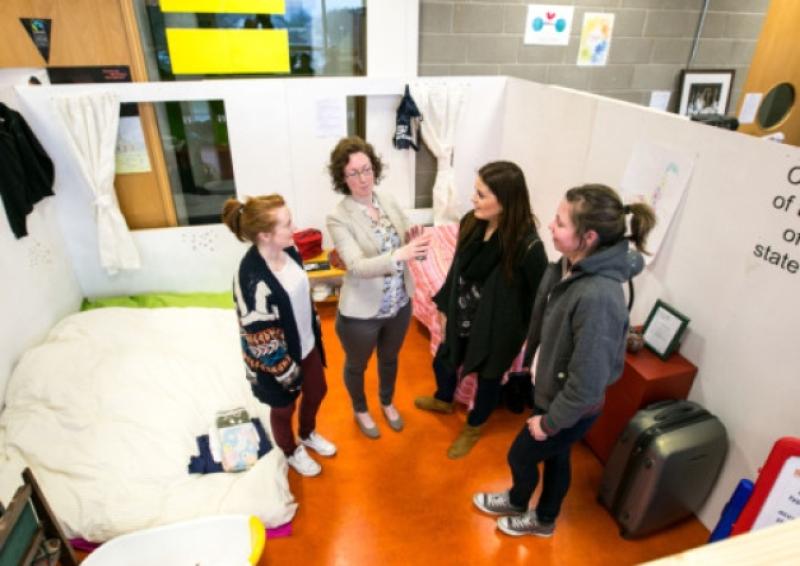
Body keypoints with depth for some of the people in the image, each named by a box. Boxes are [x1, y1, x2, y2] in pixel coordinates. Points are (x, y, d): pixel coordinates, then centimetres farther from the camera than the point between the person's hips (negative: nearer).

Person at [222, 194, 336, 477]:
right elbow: (261, 338, -26)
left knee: (317, 392, 28)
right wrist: (286, 371, -15)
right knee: (284, 409, 22)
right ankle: (291, 452, 53)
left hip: (306, 344, 7)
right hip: (277, 358, -7)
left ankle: (308, 434, 60)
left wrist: (315, 332, 16)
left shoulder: (289, 250, -11)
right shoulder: (252, 278, -35)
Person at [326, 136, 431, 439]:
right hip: (361, 312, -4)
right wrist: (398, 255, -46)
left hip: (400, 304, 5)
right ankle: (360, 410, 52)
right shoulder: (338, 217, -21)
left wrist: (416, 245, -25)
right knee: (356, 366, 22)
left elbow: (409, 249, -1)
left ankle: (387, 402, 57)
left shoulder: (388, 201, -4)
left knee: (390, 359, 28)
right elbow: (358, 266, -31)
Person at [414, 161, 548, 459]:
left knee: (488, 380, 20)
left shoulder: (527, 245, -30)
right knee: (442, 362, 27)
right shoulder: (471, 223, -12)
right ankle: (443, 400, 62)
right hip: (461, 318, 6)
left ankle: (473, 428, 51)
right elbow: (457, 270, 1)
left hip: (497, 330, -6)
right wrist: (444, 307, 9)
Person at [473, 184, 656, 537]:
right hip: (550, 390, 7)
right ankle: (544, 520, 56)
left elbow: (587, 381, -30)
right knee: (555, 457, 29)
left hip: (572, 408, -7)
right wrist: (528, 356, 17)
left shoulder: (598, 297, -38)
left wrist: (550, 421, -16)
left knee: (520, 455, 19)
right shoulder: (565, 267, -11)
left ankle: (517, 503, 54)